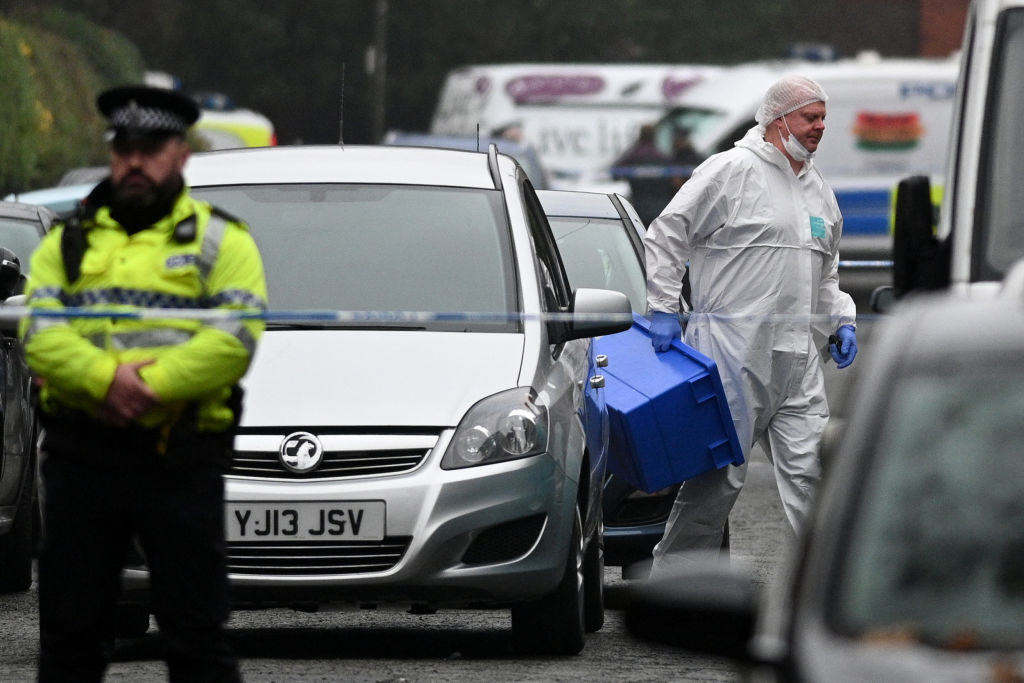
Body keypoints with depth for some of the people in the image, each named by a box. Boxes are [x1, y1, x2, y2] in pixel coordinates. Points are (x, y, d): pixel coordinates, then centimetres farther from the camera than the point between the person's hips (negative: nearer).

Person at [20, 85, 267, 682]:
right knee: (70, 626, 6)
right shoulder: (69, 243, 16)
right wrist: (106, 379, -18)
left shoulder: (220, 241, 6)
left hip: (180, 459, -3)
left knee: (196, 629, -2)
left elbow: (235, 340, -8)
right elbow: (40, 332, 1)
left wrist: (151, 387, -18)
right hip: (80, 458, 3)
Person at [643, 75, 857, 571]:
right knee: (717, 477, -4)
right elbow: (665, 236, -6)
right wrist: (664, 309, -11)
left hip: (798, 362, 7)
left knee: (810, 470, 0)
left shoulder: (819, 191, 18)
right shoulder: (732, 171, -5)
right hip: (733, 351, -7)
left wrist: (841, 320, 14)